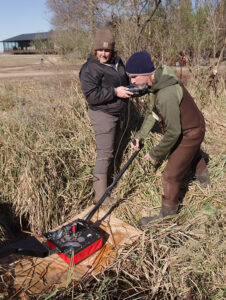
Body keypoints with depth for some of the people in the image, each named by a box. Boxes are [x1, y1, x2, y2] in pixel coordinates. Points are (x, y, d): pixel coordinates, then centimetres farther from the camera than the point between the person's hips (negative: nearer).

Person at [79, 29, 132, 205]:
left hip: (118, 113, 9)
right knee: (105, 152, -10)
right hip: (103, 114, -8)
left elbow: (125, 81, 25)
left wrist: (129, 89, 6)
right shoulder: (90, 68, -16)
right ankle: (100, 194, -2)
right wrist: (115, 92, -27)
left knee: (113, 149, 18)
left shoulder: (117, 62, 9)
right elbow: (91, 95, -25)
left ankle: (108, 179, 36)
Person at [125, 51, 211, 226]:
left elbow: (173, 132, -33)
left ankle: (167, 215, 19)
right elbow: (152, 113, 3)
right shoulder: (156, 83, -8)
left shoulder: (166, 95, -38)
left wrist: (156, 154, -20)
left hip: (190, 133, -10)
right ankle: (205, 180, 67)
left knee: (171, 175, -2)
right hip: (186, 128, 10)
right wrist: (140, 135, -6)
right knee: (193, 156, 35)